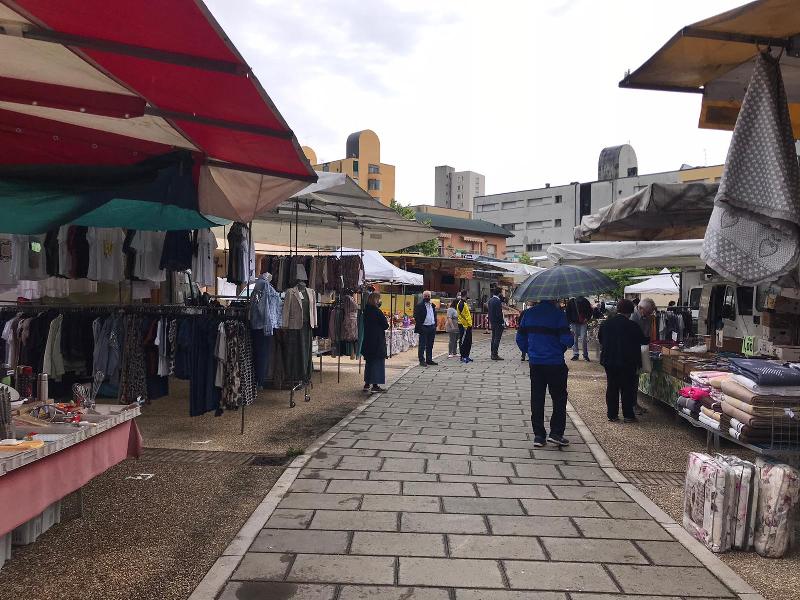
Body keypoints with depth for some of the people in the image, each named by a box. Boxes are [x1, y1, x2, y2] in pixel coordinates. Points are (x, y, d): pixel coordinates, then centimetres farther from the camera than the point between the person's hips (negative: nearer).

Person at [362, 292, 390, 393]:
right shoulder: (377, 311, -17)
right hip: (378, 340, -8)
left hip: (367, 340, 8)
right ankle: (375, 385, 0)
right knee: (378, 362, 0)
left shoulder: (366, 310, 6)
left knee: (369, 362, 16)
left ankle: (367, 384, 21)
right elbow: (386, 325, -13)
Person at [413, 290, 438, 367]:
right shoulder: (419, 306, -7)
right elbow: (417, 317, -11)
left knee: (430, 345, 12)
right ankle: (422, 360, 3)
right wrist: (419, 327, -16)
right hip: (424, 327, -7)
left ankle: (429, 360, 19)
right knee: (422, 345, -1)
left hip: (432, 328, 7)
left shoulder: (432, 305, 14)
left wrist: (435, 325, 9)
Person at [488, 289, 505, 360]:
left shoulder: (490, 301, 10)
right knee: (497, 338, -5)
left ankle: (493, 354, 19)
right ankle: (495, 354, -5)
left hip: (492, 322, 9)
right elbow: (499, 313, -20)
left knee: (493, 338, 14)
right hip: (498, 322, -9)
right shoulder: (498, 301, -17)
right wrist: (503, 322, -14)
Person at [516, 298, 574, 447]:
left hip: (535, 363, 4)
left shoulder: (529, 313, 3)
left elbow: (520, 338, 7)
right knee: (559, 398, 10)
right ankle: (556, 433, 7)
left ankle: (538, 435, 12)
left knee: (537, 399, 10)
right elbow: (567, 340, -16)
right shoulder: (558, 314, -11)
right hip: (555, 363, -4)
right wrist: (561, 349, 6)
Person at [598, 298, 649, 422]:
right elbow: (642, 340, -3)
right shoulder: (632, 325, -12)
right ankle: (628, 415, 9)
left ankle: (612, 415, 12)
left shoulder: (606, 324, 0)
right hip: (627, 362, -4)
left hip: (609, 361, 4)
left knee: (612, 388, 9)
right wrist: (650, 339, 19)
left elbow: (600, 338, 13)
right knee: (627, 389, 6)